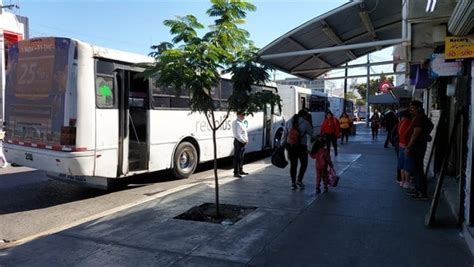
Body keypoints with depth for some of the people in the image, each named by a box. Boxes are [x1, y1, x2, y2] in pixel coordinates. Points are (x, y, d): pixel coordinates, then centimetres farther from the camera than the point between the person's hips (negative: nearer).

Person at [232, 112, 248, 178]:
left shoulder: (242, 123, 14)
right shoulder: (237, 123, -16)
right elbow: (237, 135, -22)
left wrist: (246, 140, 10)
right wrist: (243, 141, -15)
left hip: (243, 142, 10)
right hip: (238, 142, -10)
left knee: (241, 157, 17)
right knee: (237, 157, -4)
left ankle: (240, 171, 28)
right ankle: (236, 172, 1)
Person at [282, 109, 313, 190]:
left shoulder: (289, 122, 7)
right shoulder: (305, 123, -4)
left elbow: (284, 134, 5)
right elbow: (311, 133, 5)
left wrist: (282, 145, 9)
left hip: (290, 146, 4)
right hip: (301, 146, -4)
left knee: (293, 164, 10)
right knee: (304, 163, 14)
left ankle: (293, 183, 13)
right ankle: (299, 180, 2)